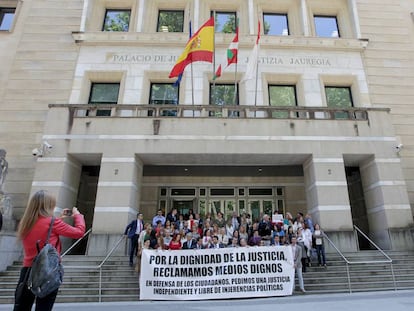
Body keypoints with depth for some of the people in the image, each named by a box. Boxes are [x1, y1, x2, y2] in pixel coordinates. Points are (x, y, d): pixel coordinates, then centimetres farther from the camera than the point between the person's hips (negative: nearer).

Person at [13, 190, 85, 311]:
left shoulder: (24, 224, 3)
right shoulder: (53, 222, -14)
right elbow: (79, 232, -7)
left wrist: (60, 219, 17)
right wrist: (77, 215, 8)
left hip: (27, 270, 6)